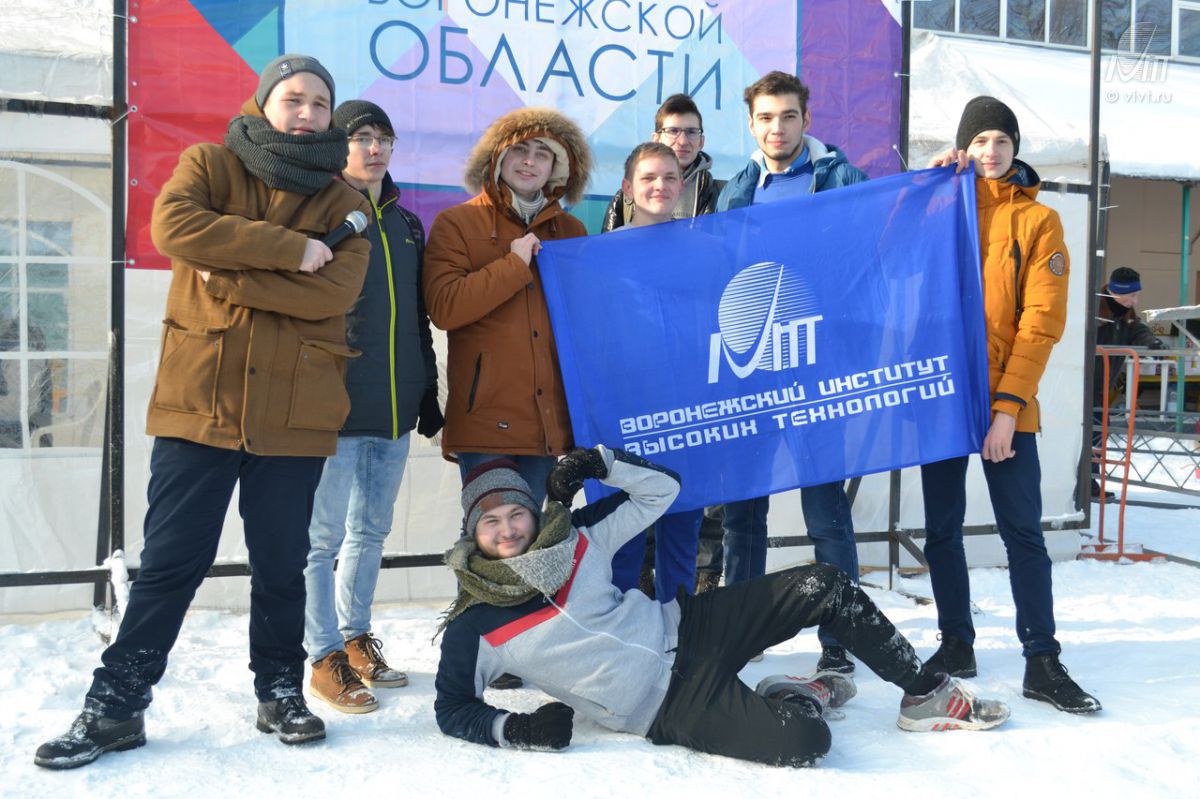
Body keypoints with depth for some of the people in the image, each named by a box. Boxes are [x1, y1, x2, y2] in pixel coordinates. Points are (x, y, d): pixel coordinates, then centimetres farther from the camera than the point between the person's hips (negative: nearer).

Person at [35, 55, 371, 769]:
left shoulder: (345, 205, 9)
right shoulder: (209, 165, 7)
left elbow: (336, 289, -9)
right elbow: (173, 225, -15)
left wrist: (230, 276, -14)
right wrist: (288, 249, -17)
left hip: (293, 413, 1)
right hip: (198, 402, -1)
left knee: (282, 565, 11)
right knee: (169, 563, 3)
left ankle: (281, 692, 27)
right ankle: (116, 706, 17)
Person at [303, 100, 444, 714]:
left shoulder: (406, 224, 17)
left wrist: (428, 393, 17)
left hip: (394, 409, 6)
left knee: (371, 531, 15)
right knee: (325, 535, 0)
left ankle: (354, 638, 29)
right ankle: (325, 657, 12)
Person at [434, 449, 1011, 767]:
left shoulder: (577, 537, -1)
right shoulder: (474, 628, -9)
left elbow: (661, 489, 7)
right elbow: (453, 710, 0)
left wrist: (601, 462, -11)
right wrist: (515, 729, -19)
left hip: (686, 628, 5)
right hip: (668, 707, -5)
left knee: (823, 587, -9)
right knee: (804, 741, -27)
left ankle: (928, 695, 10)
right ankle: (797, 698, 11)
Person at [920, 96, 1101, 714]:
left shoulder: (1037, 220, 3)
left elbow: (1041, 321, -4)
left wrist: (1009, 405, -13)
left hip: (1007, 403, -2)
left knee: (1023, 532, 0)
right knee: (941, 529, 8)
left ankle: (1041, 661, 10)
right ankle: (956, 644, 22)